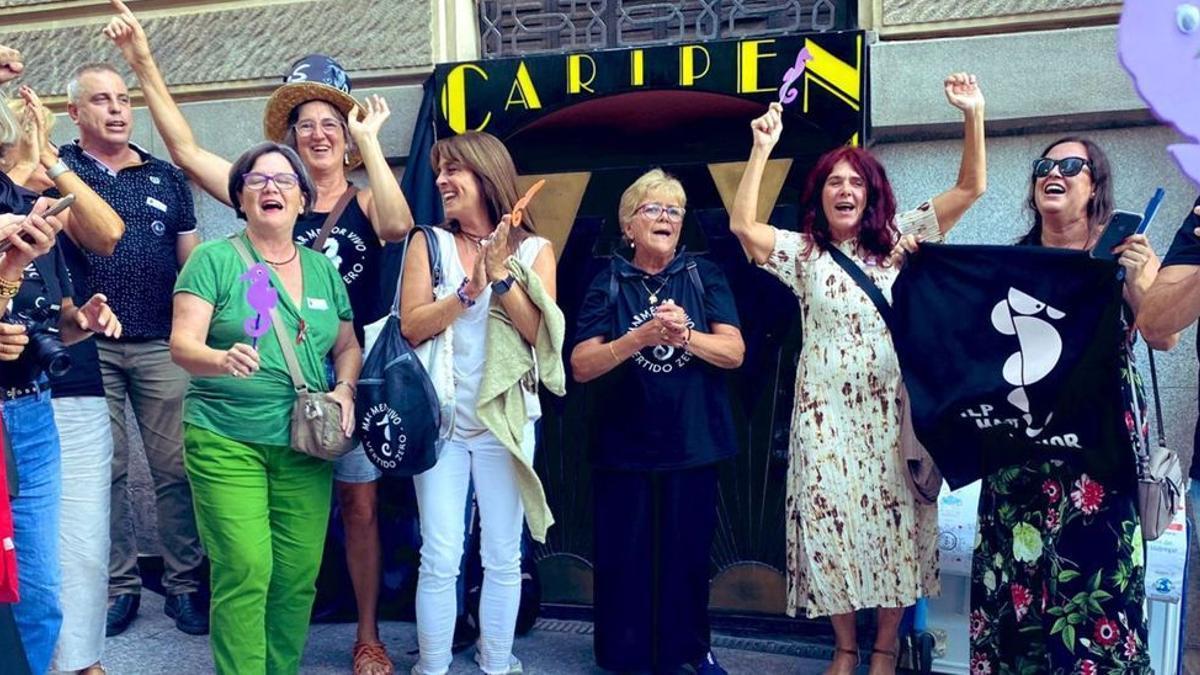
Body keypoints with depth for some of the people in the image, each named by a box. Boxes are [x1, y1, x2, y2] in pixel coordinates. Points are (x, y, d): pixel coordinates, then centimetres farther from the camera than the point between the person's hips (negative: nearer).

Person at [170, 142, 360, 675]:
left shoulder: (323, 269, 12)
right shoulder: (214, 259, 0)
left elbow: (347, 345, 20)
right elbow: (182, 344, -8)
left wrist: (346, 389, 0)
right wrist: (224, 360, -30)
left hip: (305, 447, 4)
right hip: (226, 442, -3)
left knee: (299, 576, 3)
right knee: (245, 571, -9)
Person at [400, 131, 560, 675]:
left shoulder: (533, 250, 3)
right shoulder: (429, 242, 4)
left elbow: (542, 333, -7)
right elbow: (411, 325, -6)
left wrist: (501, 276, -14)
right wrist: (470, 289, -16)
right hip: (441, 419, 0)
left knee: (503, 558, 8)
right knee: (439, 560, 1)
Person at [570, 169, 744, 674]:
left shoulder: (704, 276, 3)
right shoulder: (608, 284, 0)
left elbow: (734, 352, -6)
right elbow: (581, 366, -9)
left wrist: (684, 335, -24)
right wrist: (640, 337, -24)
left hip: (693, 444, 1)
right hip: (625, 446, -1)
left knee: (688, 551, 11)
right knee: (626, 554, 5)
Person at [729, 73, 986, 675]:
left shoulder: (900, 241, 6)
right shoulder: (802, 253, 4)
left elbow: (970, 188, 2)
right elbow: (742, 225, -11)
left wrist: (973, 115, -9)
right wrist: (762, 149, -15)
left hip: (892, 409, 1)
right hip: (826, 413, 0)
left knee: (894, 520, 4)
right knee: (831, 521, 4)